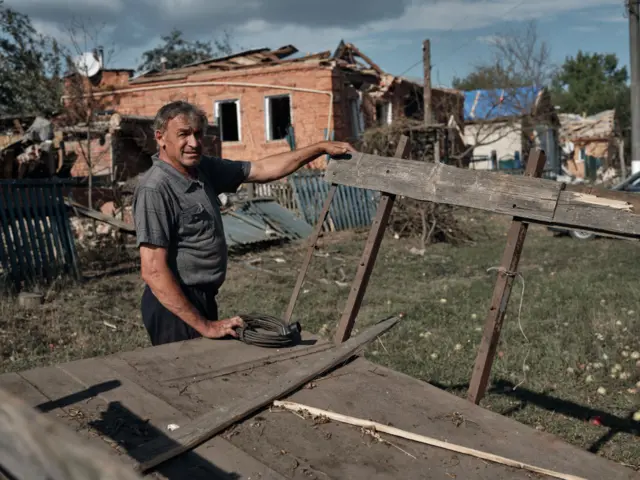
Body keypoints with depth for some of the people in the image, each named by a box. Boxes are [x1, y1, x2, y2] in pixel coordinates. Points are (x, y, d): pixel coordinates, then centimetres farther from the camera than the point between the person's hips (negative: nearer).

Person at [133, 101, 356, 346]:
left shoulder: (203, 168, 3)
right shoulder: (154, 189, -21)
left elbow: (262, 169, 10)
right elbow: (153, 271, -24)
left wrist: (321, 147, 8)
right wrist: (204, 326, -24)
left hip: (203, 298, 8)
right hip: (175, 305, -8)